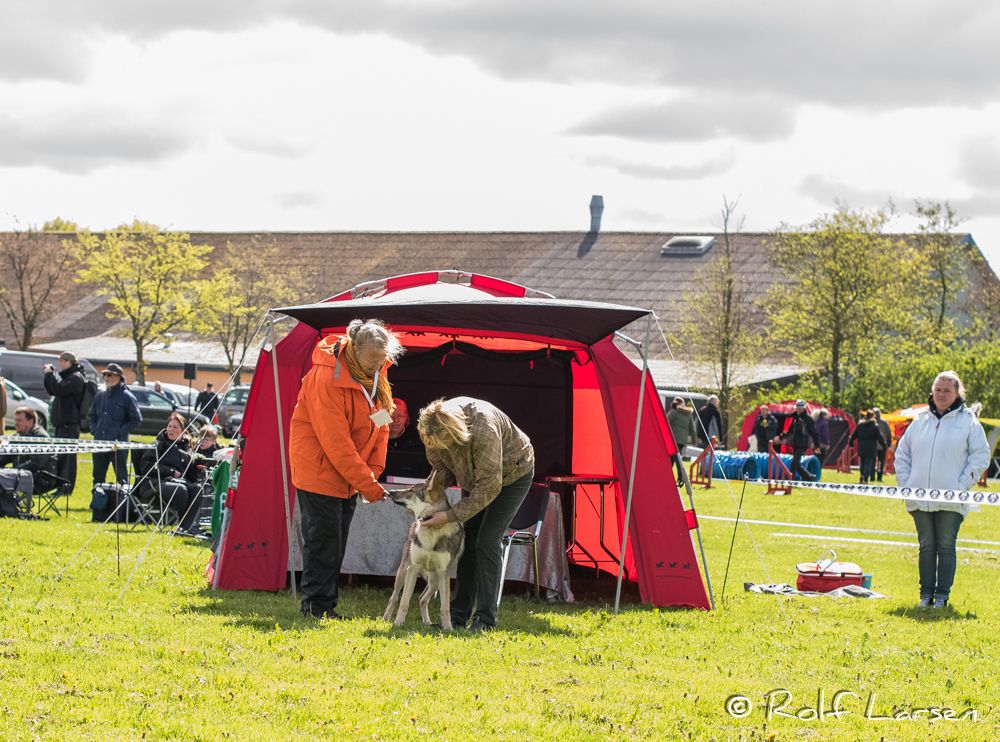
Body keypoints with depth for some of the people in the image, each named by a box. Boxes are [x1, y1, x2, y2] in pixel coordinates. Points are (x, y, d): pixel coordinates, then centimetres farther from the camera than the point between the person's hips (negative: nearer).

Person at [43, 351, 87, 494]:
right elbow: (52, 391, 23)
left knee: (67, 457, -9)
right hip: (62, 423, 10)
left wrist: (50, 374, -12)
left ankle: (66, 487, -9)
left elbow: (59, 389, -23)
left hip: (69, 424, -10)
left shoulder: (76, 378, -11)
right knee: (60, 456, 13)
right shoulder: (67, 376, 20)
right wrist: (49, 374, 10)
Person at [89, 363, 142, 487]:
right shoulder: (100, 396, 12)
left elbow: (136, 419, -6)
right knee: (98, 476, 11)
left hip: (118, 444, -6)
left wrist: (121, 432, -12)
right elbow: (92, 415, 24)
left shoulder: (127, 397, -5)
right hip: (99, 442, 6)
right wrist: (94, 429, 8)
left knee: (121, 476, 0)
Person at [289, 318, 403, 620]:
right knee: (323, 535, -7)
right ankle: (316, 606, -1)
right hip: (319, 468, -8)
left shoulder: (375, 375, 0)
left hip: (347, 473, 8)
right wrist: (367, 483, -23)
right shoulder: (328, 377, -25)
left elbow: (380, 425, 8)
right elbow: (334, 440, -25)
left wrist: (373, 471, -1)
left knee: (337, 540, 9)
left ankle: (326, 603, 15)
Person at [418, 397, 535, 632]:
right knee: (467, 541, 0)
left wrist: (451, 515, -35)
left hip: (511, 475, -6)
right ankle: (459, 613, 6)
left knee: (487, 541, -15)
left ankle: (485, 619, -12)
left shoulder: (484, 430, -43)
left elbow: (489, 487, -36)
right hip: (475, 477, 6)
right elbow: (440, 466, -4)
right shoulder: (435, 427, -23)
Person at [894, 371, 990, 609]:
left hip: (951, 500, -3)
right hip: (920, 499, 3)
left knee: (946, 547, 0)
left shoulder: (968, 421, 1)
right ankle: (926, 594, 12)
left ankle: (942, 595, 5)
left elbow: (981, 456, -1)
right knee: (926, 546, 7)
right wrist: (905, 484, 6)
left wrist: (961, 486, -8)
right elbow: (902, 454, 17)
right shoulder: (921, 421, 11)